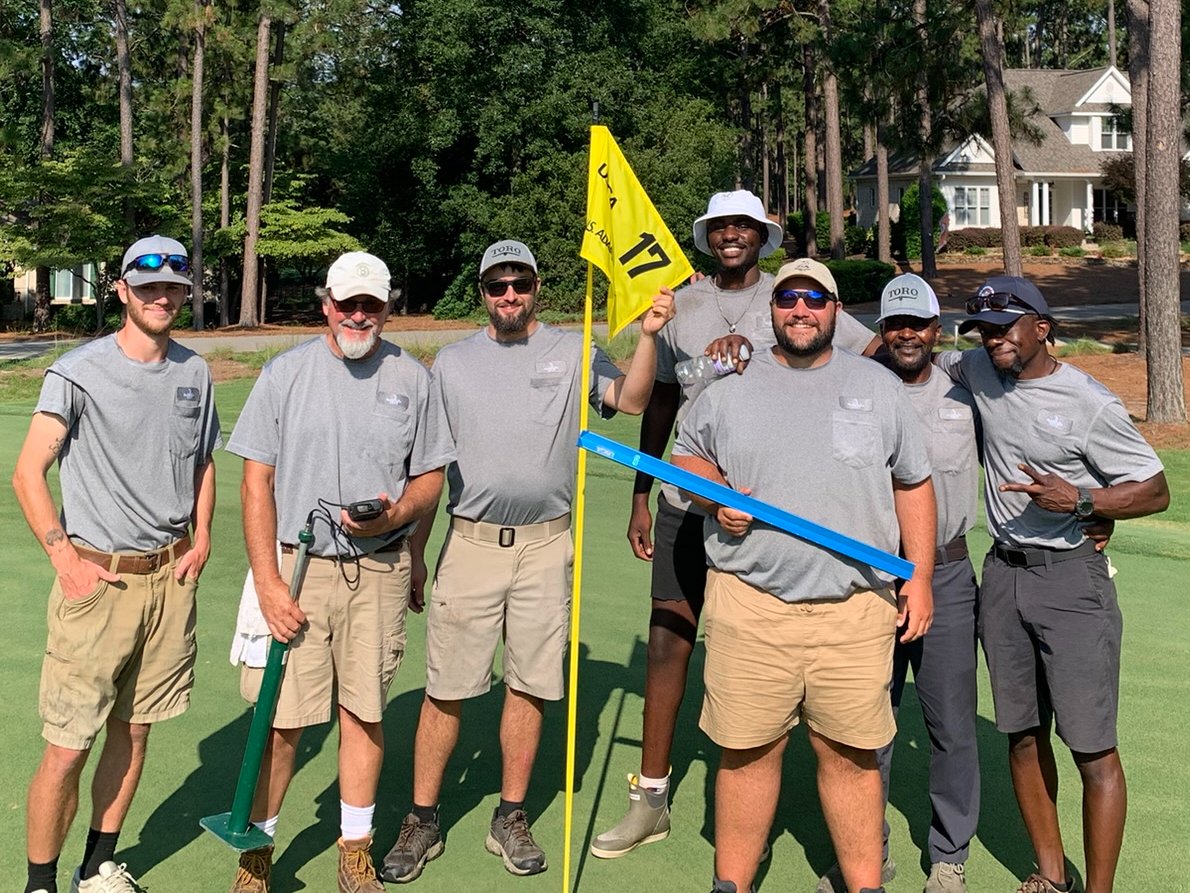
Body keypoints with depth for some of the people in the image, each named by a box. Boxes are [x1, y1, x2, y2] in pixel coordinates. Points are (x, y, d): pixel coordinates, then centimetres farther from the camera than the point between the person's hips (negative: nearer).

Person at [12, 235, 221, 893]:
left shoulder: (194, 373, 9)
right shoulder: (78, 371, -7)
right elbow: (28, 474, -7)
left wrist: (201, 537, 9)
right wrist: (65, 556, -13)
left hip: (170, 577, 5)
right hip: (97, 579, -5)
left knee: (132, 733, 12)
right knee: (67, 749, -4)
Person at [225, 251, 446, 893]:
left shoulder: (412, 378, 6)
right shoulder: (286, 372, 2)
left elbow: (429, 478, 12)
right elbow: (257, 483, 0)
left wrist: (395, 514, -11)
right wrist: (268, 583, -7)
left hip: (380, 569, 1)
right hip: (296, 565, -1)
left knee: (364, 712, 8)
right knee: (282, 719, -1)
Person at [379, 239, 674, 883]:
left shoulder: (572, 353, 6)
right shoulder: (452, 362, 9)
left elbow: (630, 400, -11)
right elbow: (428, 464, 9)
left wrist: (648, 337, -27)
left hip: (546, 545, 0)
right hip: (470, 541, 0)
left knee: (529, 685, 7)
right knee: (446, 689, 1)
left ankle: (511, 819, 21)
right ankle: (421, 820, 14)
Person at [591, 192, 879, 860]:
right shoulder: (683, 305, 9)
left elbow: (879, 351, -6)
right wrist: (641, 497, 12)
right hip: (686, 500, 2)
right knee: (668, 642, 4)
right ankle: (650, 800, 15)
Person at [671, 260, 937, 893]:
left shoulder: (879, 387, 10)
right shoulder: (729, 385, 8)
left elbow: (913, 484, 13)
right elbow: (684, 455, 18)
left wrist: (920, 577, 7)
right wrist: (716, 496, -3)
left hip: (855, 609, 0)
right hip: (750, 607, 0)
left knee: (852, 755, 6)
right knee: (747, 749, 6)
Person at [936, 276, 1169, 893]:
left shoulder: (1091, 404, -11)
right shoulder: (978, 372, 5)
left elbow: (1155, 491, -7)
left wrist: (1078, 501, -23)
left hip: (1071, 578, -6)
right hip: (1002, 573, 6)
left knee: (1092, 748, -5)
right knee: (1022, 735, 12)